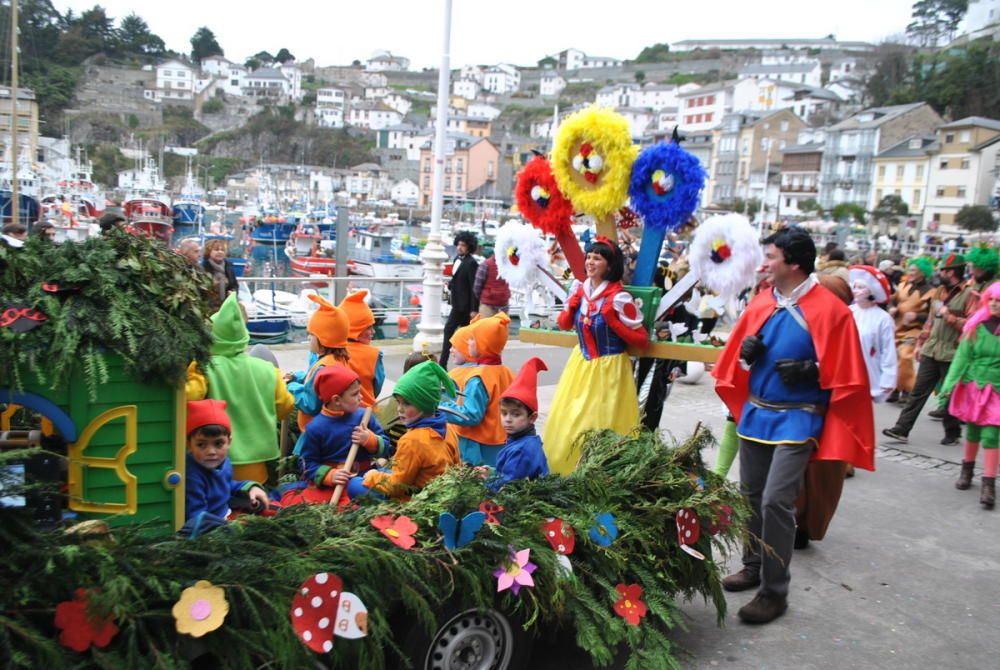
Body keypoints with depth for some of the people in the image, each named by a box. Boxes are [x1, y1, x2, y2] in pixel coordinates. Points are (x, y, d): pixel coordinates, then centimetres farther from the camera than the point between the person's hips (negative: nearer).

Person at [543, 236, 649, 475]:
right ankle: (566, 469, 31)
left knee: (603, 424, 2)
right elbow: (565, 325, 13)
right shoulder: (580, 289, 0)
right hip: (581, 364, 7)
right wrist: (572, 305, -5)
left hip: (609, 368, -6)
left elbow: (642, 340, -14)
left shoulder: (619, 298, -18)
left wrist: (613, 320, -22)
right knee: (569, 420, 14)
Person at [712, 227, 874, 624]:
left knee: (776, 501, -11)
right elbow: (740, 356, 16)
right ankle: (754, 566, 33)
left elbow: (846, 375, -8)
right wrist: (747, 351, -6)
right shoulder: (762, 303, 7)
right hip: (755, 414, 6)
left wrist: (810, 371, -23)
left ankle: (774, 592, 3)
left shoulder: (830, 311, -11)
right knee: (751, 496, 14)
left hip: (796, 421, -6)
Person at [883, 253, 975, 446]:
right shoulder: (939, 291, 13)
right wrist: (920, 343, 17)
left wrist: (949, 317, -19)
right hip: (931, 351, 6)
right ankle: (901, 429, 5)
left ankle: (953, 433, 23)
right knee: (918, 391, 4)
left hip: (952, 355, -6)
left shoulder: (968, 295, -8)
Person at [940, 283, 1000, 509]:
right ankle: (966, 471, 34)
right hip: (972, 386, 2)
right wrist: (950, 384, -7)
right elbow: (963, 355, -1)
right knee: (972, 432, 13)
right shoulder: (977, 325, -2)